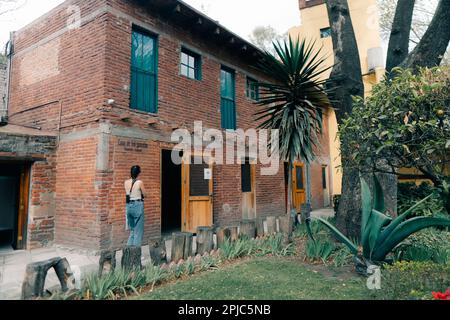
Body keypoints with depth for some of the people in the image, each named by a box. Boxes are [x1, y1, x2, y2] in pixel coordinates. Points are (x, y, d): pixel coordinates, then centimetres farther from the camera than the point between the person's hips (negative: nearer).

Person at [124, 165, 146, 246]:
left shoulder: (126, 182, 3)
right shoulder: (139, 182, -12)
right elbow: (144, 194, -1)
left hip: (129, 205, 6)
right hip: (138, 205, -6)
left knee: (132, 230, 19)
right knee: (138, 231, 4)